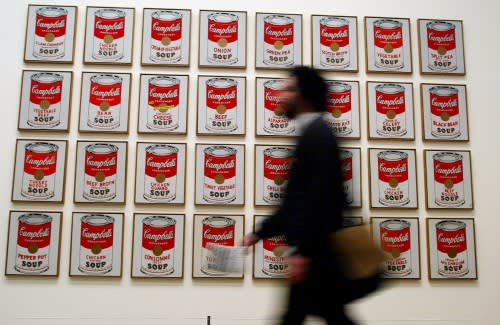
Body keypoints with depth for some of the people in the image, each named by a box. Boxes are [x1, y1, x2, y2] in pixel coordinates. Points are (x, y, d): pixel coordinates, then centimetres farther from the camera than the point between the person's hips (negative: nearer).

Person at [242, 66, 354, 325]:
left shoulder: (317, 133, -12)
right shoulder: (309, 134, 17)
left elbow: (321, 197, -22)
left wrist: (302, 251, -23)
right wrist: (259, 233, 19)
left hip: (316, 251, -9)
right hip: (310, 251, 9)